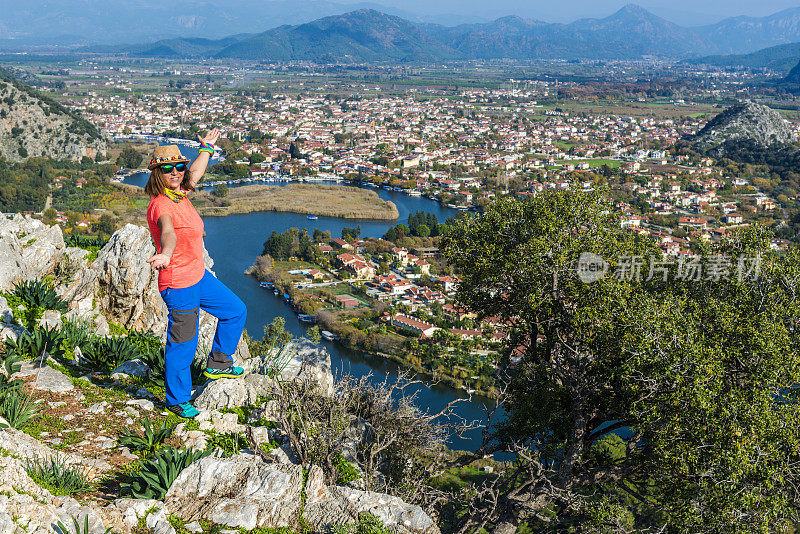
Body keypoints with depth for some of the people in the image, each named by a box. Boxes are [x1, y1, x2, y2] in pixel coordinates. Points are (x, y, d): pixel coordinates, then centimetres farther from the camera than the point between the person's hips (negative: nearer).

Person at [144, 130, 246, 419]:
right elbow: (168, 231, -46)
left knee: (236, 311, 21)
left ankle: (217, 363, 37)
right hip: (179, 286, -10)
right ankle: (177, 400, 24)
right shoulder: (161, 205, -24)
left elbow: (194, 174, 23)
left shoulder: (180, 193, 3)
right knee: (182, 346, 4)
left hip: (199, 276, 10)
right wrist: (165, 255, -65)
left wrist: (207, 148, 36)